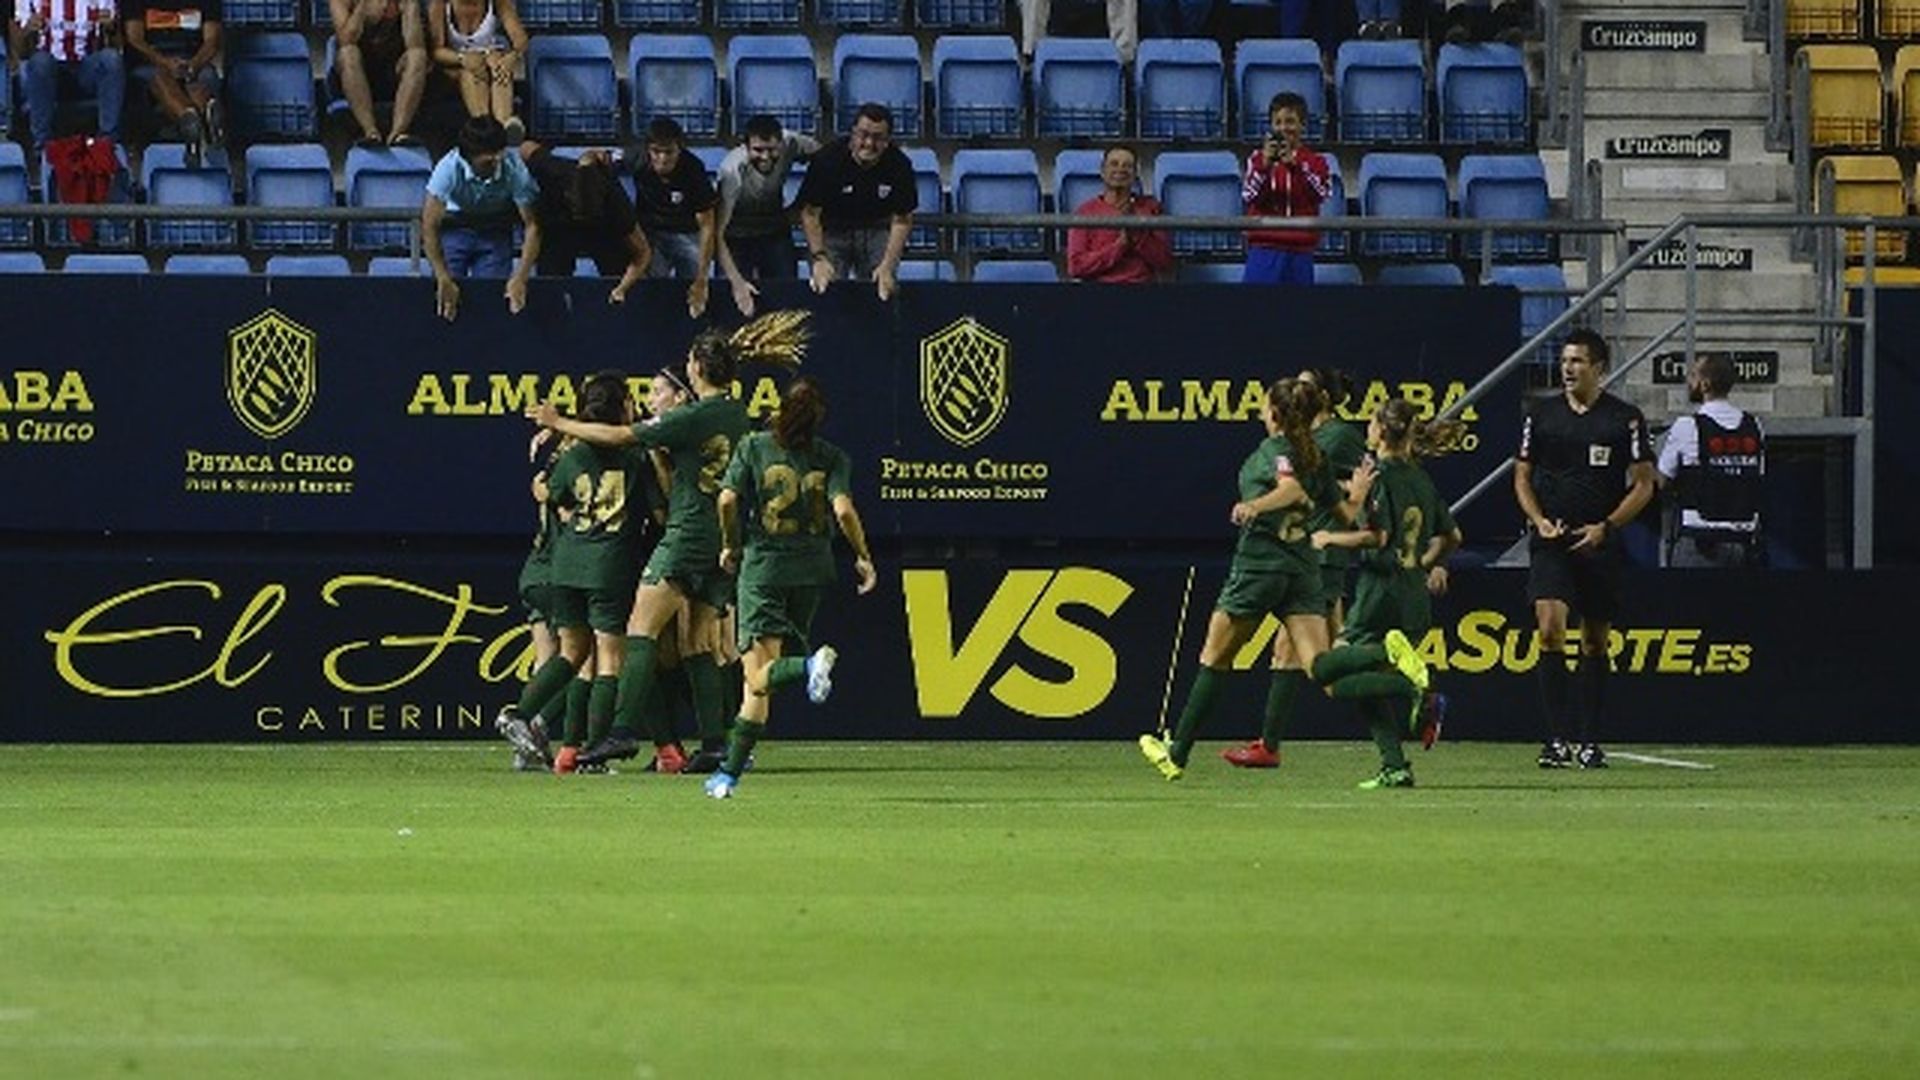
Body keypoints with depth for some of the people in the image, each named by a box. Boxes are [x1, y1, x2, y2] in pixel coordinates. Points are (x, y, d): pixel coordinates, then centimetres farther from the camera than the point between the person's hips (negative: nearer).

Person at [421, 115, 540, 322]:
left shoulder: (514, 169, -30)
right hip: (453, 227, -1)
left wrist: (520, 278, -35)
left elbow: (531, 226, -25)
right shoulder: (449, 168, -32)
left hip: (495, 233, 1)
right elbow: (429, 226, -33)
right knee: (447, 296, -12)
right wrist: (443, 279, -40)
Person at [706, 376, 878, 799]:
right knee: (755, 679, 12)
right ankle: (732, 771, 8)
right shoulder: (831, 457, 1)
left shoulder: (754, 447, -1)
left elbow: (728, 499, -9)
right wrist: (863, 557, 3)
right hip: (813, 568, 3)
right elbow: (843, 510, -11)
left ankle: (810, 665, -41)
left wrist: (730, 545, 8)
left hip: (763, 563, -3)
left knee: (758, 676, -9)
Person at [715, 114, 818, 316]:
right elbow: (718, 233, -37)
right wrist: (736, 282, -47)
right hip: (737, 237, -3)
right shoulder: (733, 170, -35)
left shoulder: (790, 144, -25)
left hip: (776, 231, 3)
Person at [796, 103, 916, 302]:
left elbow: (902, 220, -9)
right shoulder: (828, 158, -21)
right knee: (826, 290, -14)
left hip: (877, 229, 1)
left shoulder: (899, 165, -16)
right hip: (833, 230, -1)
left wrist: (887, 267, -18)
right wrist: (819, 258, -21)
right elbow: (810, 213, -13)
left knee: (885, 288, -14)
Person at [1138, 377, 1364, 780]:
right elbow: (1347, 512, 19)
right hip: (1304, 569, 5)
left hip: (1259, 562, -5)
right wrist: (1358, 491, 39)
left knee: (1215, 657, 10)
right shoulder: (1316, 458, 13)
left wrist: (1256, 506, -41)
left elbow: (1290, 486, -26)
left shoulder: (1274, 449, -5)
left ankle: (1177, 753, 19)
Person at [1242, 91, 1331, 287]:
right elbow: (1248, 196, -7)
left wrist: (1295, 165, -25)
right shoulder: (1258, 159, 4)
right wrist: (1265, 164, -22)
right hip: (1265, 248, -1)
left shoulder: (1314, 162, 4)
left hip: (1300, 250, 1)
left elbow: (1323, 192, -13)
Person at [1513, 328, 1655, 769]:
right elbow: (1522, 476, 12)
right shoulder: (1542, 415, 5)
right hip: (1551, 541, 0)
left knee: (1595, 641, 7)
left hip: (1600, 544, 0)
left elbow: (1643, 484, 2)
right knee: (1550, 628, -16)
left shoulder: (1625, 419, 0)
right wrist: (1539, 520, -5)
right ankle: (1557, 739, -15)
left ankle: (1590, 741, 16)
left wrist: (1605, 527, -9)